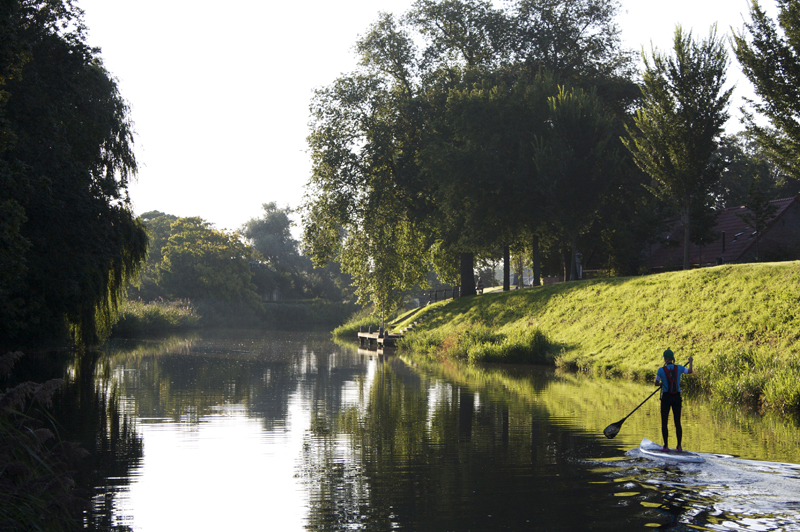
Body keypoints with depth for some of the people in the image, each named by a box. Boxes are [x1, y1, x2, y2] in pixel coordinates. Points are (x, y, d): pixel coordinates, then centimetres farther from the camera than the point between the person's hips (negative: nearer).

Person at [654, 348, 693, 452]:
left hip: (666, 397, -3)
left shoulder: (661, 370, -10)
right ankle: (679, 446, 5)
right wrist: (690, 362, 34)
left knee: (664, 422, 6)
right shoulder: (679, 368, -3)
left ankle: (666, 446, 3)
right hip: (677, 397, 3)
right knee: (677, 422, 8)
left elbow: (656, 383, -1)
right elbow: (690, 372, 15)